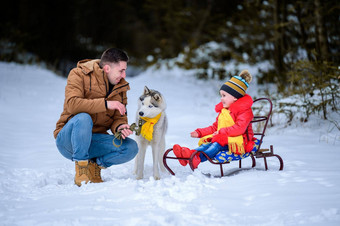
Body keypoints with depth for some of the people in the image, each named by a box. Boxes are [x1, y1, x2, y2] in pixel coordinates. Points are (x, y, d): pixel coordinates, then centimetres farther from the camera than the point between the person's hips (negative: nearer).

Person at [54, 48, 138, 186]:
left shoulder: (120, 86, 7)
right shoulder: (79, 74, -10)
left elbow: (119, 117, 7)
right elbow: (72, 104, -26)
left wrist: (120, 126, -18)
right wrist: (105, 104, -30)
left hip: (94, 141, 5)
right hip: (68, 138, -5)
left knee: (131, 147, -19)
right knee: (83, 118, -38)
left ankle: (95, 164, 3)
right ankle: (81, 169, -22)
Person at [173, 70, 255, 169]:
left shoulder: (244, 111, -6)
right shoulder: (223, 110, 23)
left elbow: (239, 128, -21)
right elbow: (215, 127, 26)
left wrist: (222, 132, -23)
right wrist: (200, 132, 14)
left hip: (239, 141, -7)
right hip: (222, 138, 8)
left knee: (218, 144, -33)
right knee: (207, 144, -22)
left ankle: (198, 158, -57)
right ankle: (193, 153, -50)